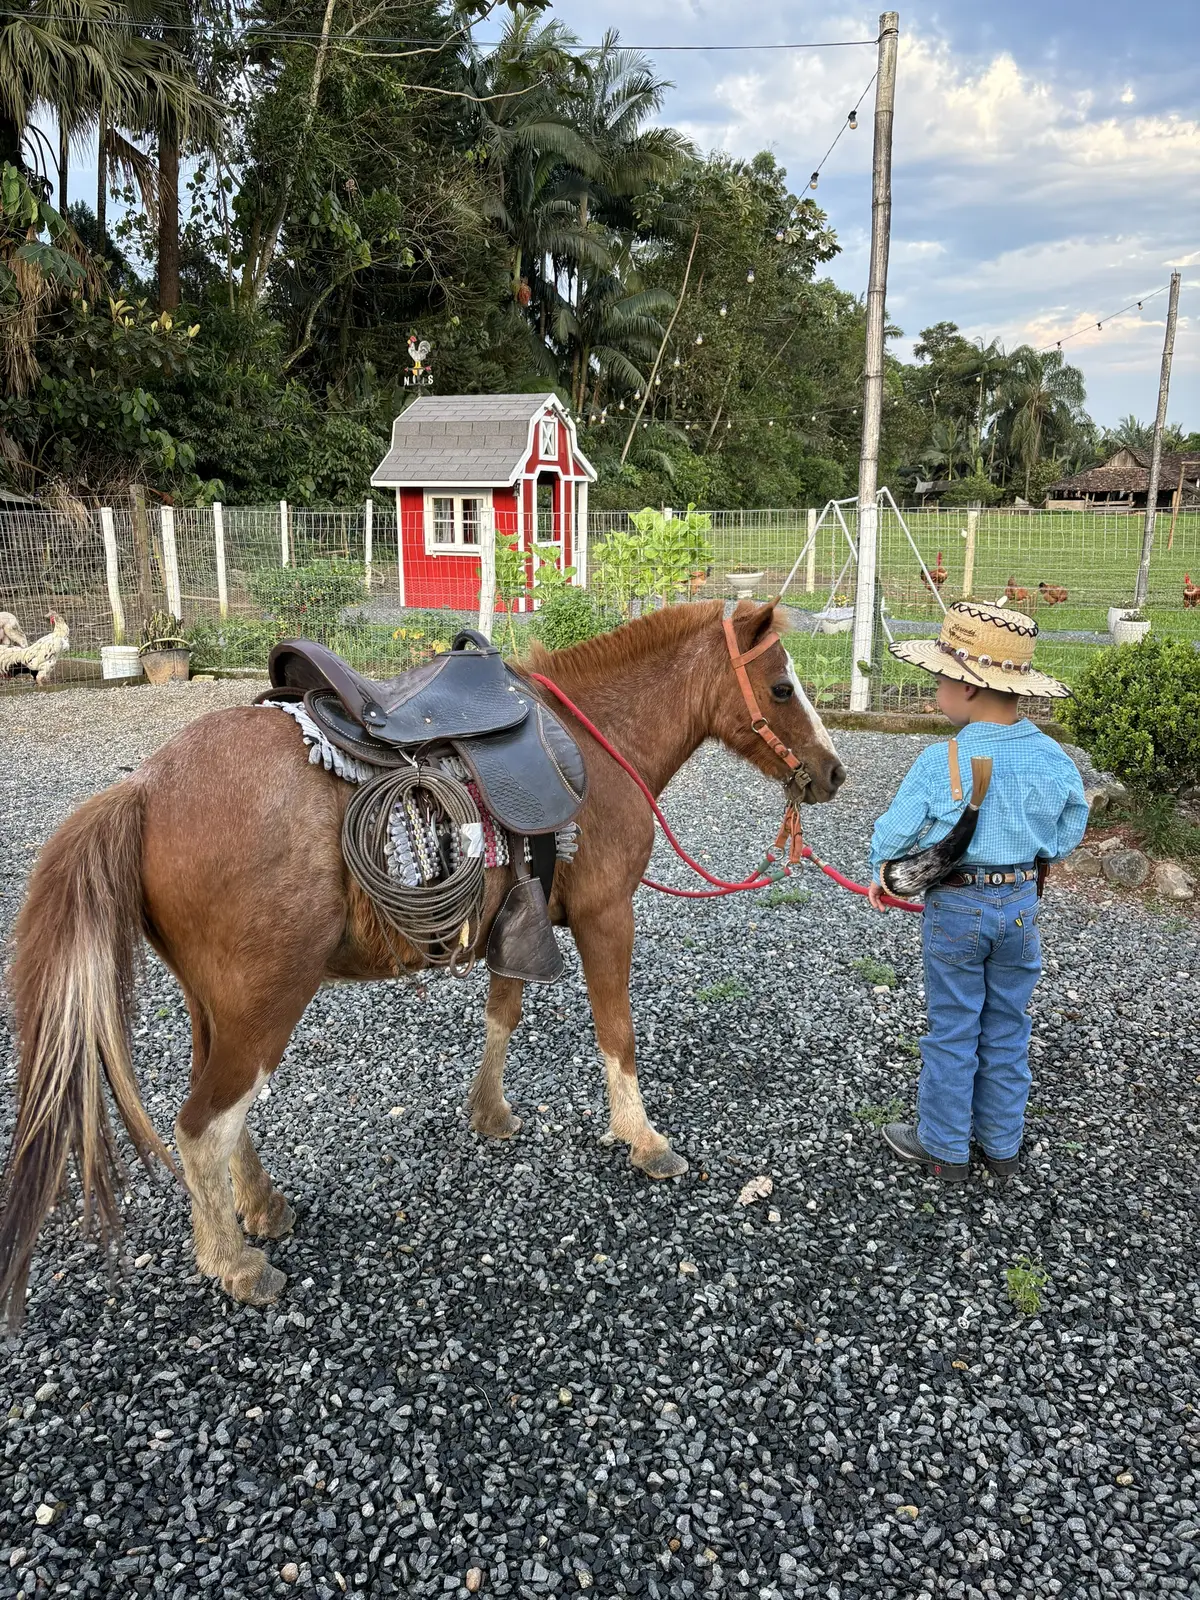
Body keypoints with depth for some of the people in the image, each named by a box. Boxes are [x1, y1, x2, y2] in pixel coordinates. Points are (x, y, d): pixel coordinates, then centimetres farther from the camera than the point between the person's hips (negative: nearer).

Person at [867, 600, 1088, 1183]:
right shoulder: (1055, 760, -7)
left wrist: (880, 874, 8)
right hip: (1022, 902, 4)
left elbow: (895, 830, -12)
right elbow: (1068, 833, 6)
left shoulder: (940, 762, -21)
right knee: (1007, 1029, 18)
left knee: (953, 1030, 11)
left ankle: (943, 1148, 25)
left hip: (956, 907, -4)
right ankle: (1002, 1146, 32)